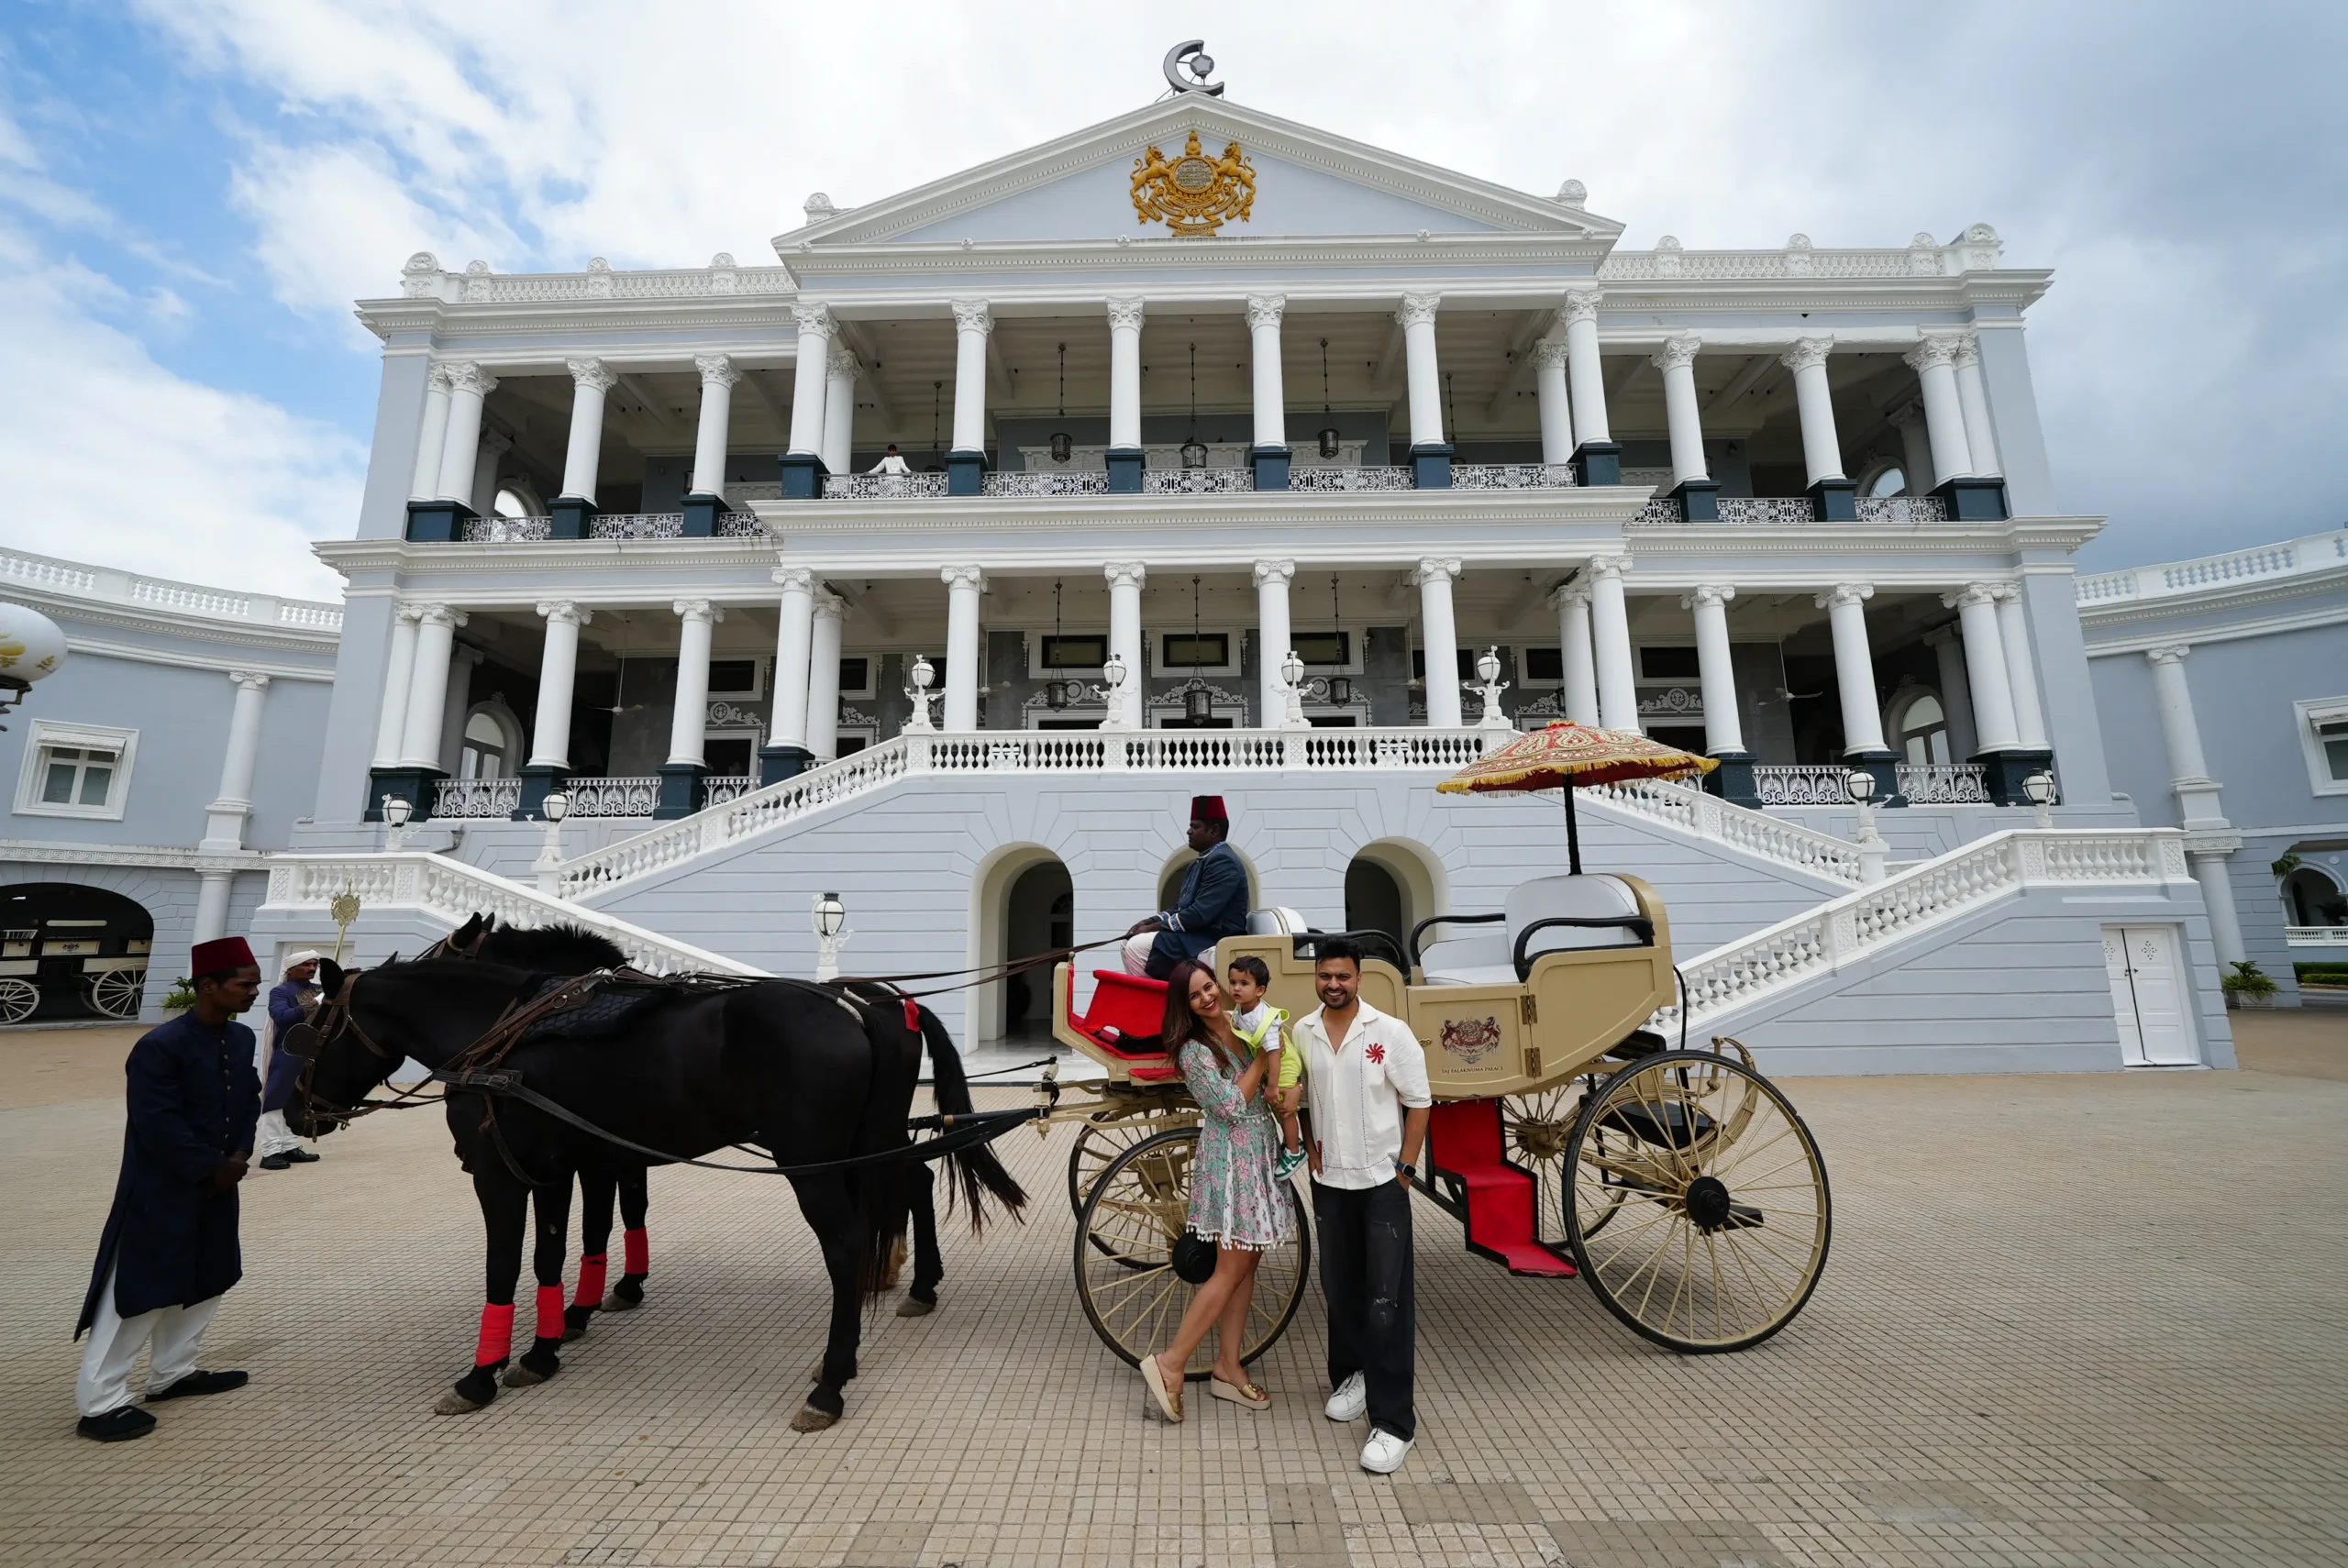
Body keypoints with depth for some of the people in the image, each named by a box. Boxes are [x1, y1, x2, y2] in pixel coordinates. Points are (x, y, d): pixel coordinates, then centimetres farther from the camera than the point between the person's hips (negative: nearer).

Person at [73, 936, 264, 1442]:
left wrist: (239, 1155, -6)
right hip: (159, 1193, -8)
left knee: (207, 1281, 17)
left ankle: (171, 1374, 33)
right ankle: (100, 1403, 16)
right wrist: (214, 1167, -15)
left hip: (217, 1187, 8)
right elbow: (160, 1127, -22)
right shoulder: (159, 1047, -22)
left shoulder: (242, 1038, 1)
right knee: (139, 1292, 1)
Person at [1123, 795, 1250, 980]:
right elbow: (1182, 907, 18)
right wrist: (1150, 922, 2)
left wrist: (1153, 927, -16)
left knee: (1137, 946, -18)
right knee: (1129, 942, 7)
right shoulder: (1201, 861, 16)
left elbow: (1200, 914, -23)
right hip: (1196, 936, 10)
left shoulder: (1222, 861, -17)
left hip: (1213, 943, -10)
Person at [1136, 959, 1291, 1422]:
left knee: (1246, 1263, 12)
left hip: (1259, 1154, 7)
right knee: (1230, 1270, -3)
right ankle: (1170, 1364, 7)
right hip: (1229, 1158, -7)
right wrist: (1263, 1056, -15)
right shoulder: (1194, 1050, -14)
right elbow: (1232, 1105, -18)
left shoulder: (1242, 1026, 5)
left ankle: (1227, 1367, 23)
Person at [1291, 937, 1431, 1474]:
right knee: (1339, 1289, 16)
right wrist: (1309, 1149, 4)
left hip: (1382, 1182, -3)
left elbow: (1419, 1103, -6)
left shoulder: (1390, 1032, -12)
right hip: (1329, 1181, 4)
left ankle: (1393, 1422, 8)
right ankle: (1351, 1376, 38)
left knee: (1386, 1300, -2)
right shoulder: (1300, 1033, -1)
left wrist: (1404, 1169, -7)